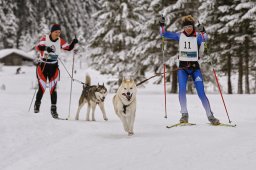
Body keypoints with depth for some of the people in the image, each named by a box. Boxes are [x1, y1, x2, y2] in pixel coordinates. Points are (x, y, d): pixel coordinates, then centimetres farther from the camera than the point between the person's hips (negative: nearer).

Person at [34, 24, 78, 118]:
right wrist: (46, 48, -46)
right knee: (42, 88, -4)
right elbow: (38, 47, -25)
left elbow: (69, 48, 1)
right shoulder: (45, 38, -10)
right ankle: (37, 104, 20)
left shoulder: (60, 41, 1)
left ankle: (53, 109, 0)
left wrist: (74, 42, -19)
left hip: (53, 67, 2)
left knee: (53, 89, -4)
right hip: (43, 66, -2)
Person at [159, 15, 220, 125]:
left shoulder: (197, 36, -4)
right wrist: (162, 25, -19)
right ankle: (184, 114, -2)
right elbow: (164, 34, 0)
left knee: (201, 93, -5)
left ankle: (210, 116, 4)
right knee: (182, 90, -15)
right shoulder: (180, 36, 3)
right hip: (182, 67, 2)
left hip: (195, 67, -2)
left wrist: (203, 32, -48)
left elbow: (204, 39, -26)